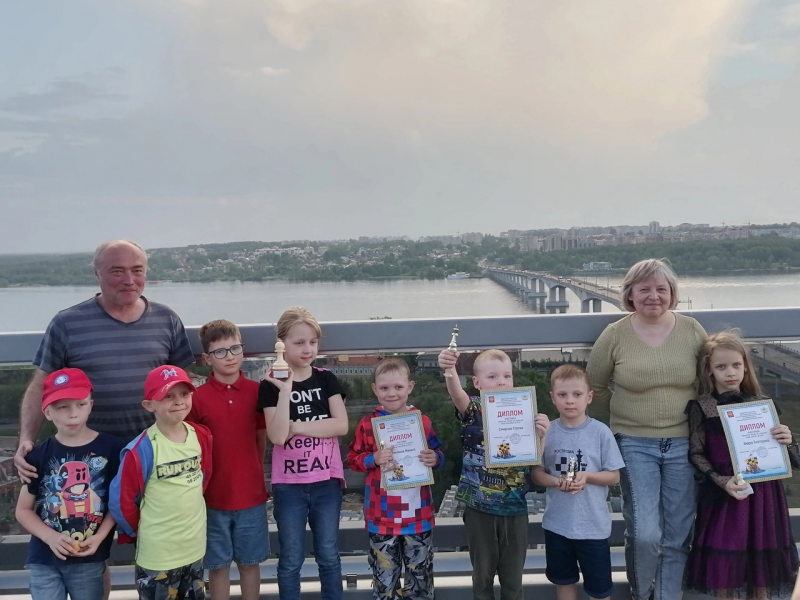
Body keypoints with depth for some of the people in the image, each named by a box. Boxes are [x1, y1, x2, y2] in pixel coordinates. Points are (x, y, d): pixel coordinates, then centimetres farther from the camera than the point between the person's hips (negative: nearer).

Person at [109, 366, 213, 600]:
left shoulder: (201, 437, -4)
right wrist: (140, 532, -1)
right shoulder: (141, 450, -21)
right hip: (157, 554, -5)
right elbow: (122, 501, -14)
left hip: (195, 547, 5)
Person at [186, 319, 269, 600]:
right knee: (218, 565, 13)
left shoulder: (257, 391, -4)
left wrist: (253, 474, 4)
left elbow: (263, 439, 6)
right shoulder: (197, 397, -8)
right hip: (214, 496, -1)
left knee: (250, 562, 15)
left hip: (251, 493, 1)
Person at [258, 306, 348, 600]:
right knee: (291, 559, 10)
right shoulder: (271, 384, -5)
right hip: (288, 484, -1)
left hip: (327, 481, 2)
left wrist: (296, 426, -14)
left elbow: (341, 425, -9)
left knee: (328, 555, 13)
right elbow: (277, 436, -17)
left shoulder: (326, 379, 1)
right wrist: (285, 390, -23)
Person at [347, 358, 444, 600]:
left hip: (418, 512, 1)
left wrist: (435, 459, -16)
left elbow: (438, 454, 6)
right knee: (384, 573, 13)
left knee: (420, 570, 17)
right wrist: (373, 459, -20)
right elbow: (353, 460, -2)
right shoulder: (368, 424, -6)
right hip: (382, 515, -1)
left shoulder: (422, 421, -3)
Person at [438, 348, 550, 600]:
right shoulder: (473, 411, -8)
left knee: (512, 575, 14)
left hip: (515, 507, 2)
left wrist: (540, 434, -19)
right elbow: (456, 392, -31)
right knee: (483, 573, 14)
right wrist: (449, 370, -53)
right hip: (479, 508, -2)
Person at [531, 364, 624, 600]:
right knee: (564, 581, 21)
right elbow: (536, 473, 0)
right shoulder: (547, 432, -6)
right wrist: (556, 482, -19)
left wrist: (587, 476, -23)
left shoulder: (601, 432, -11)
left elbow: (614, 476, -5)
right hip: (557, 523, 2)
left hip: (593, 525, -2)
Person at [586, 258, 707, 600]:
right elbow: (595, 388, 7)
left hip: (684, 443, 2)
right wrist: (626, 413, 6)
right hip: (635, 444, -2)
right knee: (645, 534, -6)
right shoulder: (614, 335, -6)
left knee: (678, 537, 9)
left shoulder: (692, 330, 0)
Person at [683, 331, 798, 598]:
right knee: (724, 563, 1)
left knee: (761, 561, 11)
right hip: (723, 493, -3)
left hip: (762, 491, 3)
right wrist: (721, 481, -17)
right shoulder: (701, 406, -5)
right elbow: (696, 453, -5)